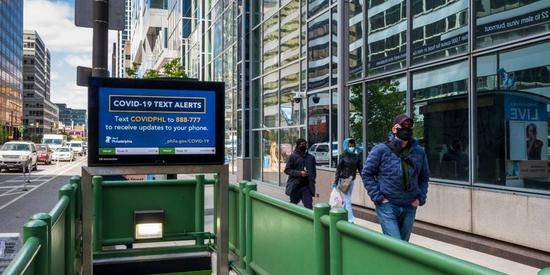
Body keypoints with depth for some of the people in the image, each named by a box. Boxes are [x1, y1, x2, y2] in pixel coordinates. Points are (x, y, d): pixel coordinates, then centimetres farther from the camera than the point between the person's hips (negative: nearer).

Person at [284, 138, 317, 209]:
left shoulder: (311, 157, 12)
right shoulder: (293, 156, 0)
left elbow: (314, 171, 20)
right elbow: (287, 170, -4)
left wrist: (312, 180, 4)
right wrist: (299, 173, -14)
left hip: (307, 186, 2)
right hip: (295, 186, -2)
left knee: (309, 207, -8)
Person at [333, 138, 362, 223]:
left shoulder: (357, 156, 2)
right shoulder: (343, 156, -8)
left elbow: (360, 168, 5)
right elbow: (338, 169, -6)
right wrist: (335, 182, -8)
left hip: (352, 180, 4)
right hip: (343, 180, -4)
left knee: (347, 200, 12)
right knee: (347, 200, -7)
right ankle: (351, 220, -9)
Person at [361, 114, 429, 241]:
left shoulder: (419, 152, 5)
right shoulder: (380, 150, -8)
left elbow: (424, 177, 18)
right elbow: (366, 174, -2)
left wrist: (421, 198, 6)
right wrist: (378, 197, -9)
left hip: (409, 207, 5)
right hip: (387, 206, -5)